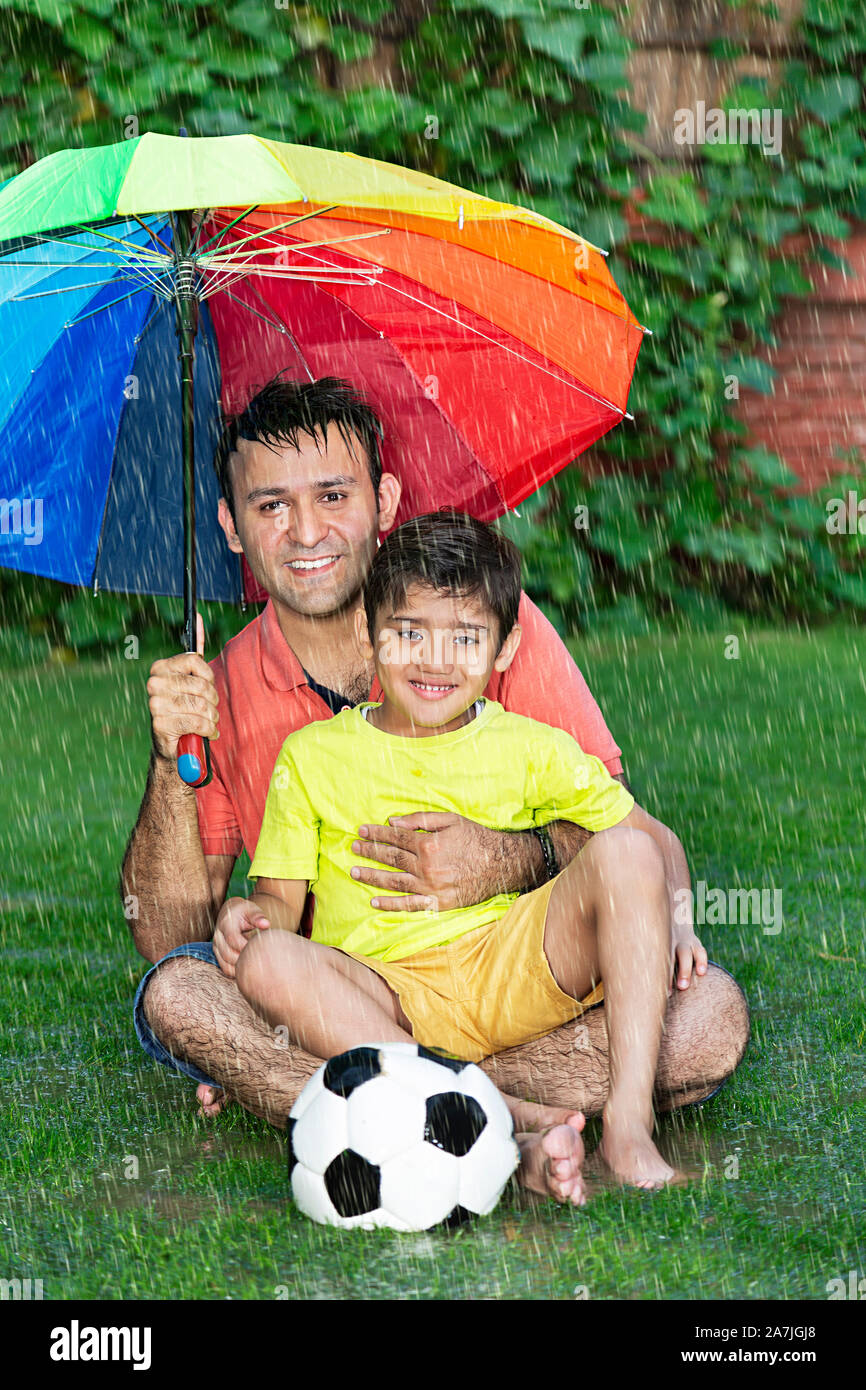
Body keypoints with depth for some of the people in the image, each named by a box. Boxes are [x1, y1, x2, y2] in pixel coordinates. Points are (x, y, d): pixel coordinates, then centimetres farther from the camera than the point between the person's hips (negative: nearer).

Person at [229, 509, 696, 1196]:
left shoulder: (533, 749, 11)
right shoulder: (311, 756, 10)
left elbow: (654, 836, 15)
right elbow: (281, 897, 10)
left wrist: (673, 913, -6)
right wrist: (248, 913, -13)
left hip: (513, 970, 1)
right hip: (385, 998, -1)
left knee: (624, 851, -20)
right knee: (268, 961, -31)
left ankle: (629, 1123, -28)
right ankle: (509, 1124, -42)